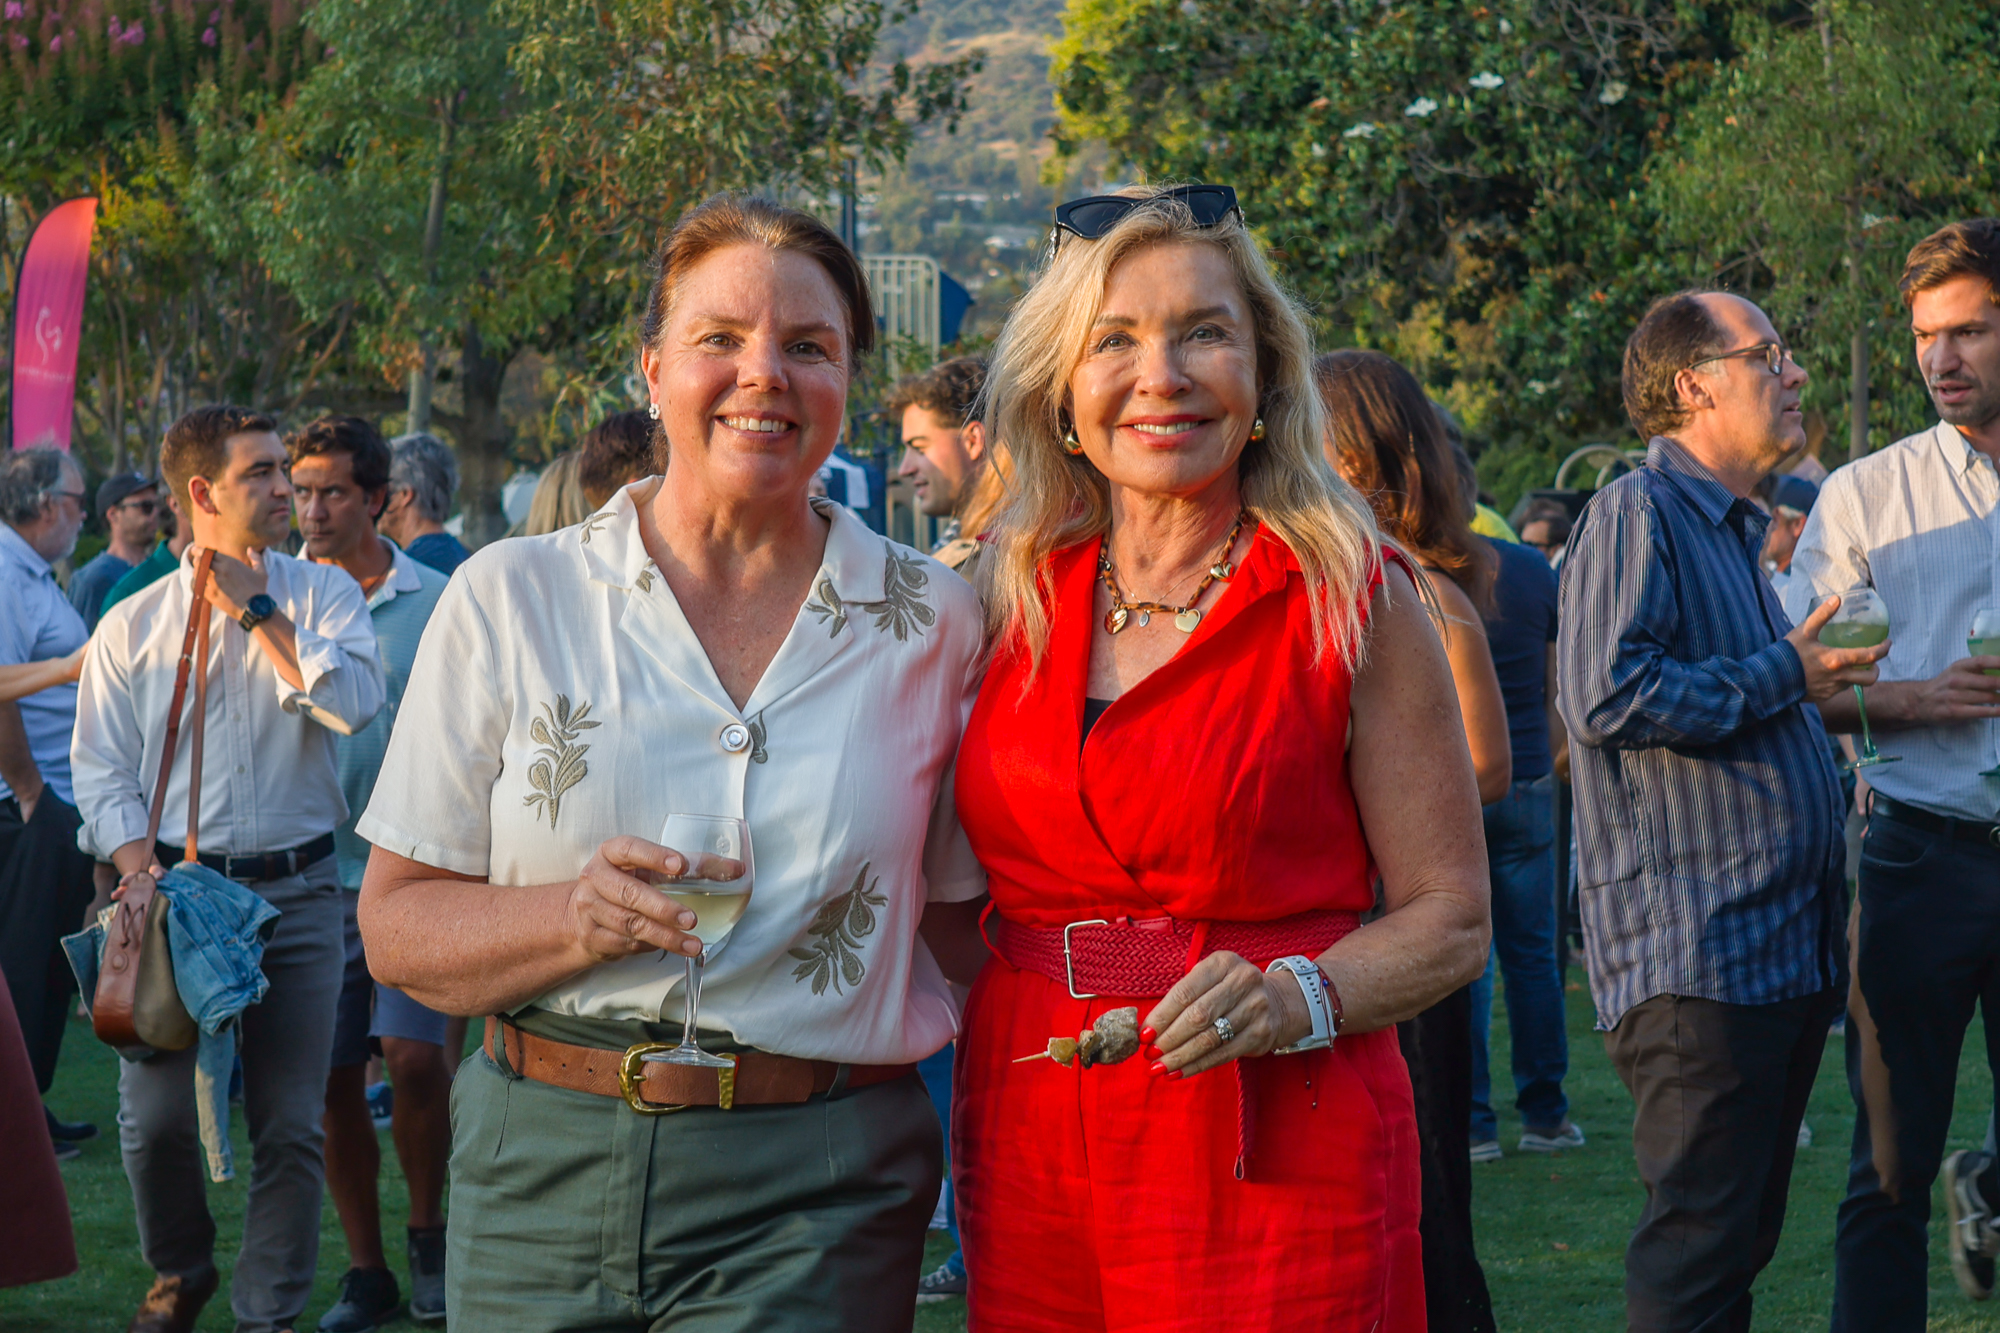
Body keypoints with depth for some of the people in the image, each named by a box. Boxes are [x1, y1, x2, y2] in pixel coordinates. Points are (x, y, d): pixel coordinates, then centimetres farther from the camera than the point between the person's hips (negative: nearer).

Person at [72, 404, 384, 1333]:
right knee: (155, 1116, -3)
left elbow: (355, 703, -13)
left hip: (296, 890, 0)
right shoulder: (132, 626, 5)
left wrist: (258, 611, -11)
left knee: (291, 1125, 1)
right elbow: (101, 769, 6)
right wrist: (138, 863, -10)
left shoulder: (323, 595, 5)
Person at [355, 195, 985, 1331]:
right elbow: (397, 926, 0)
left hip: (811, 1196, 0)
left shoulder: (932, 620, 4)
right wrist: (577, 917, -16)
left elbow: (964, 917, 11)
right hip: (542, 1175, 1)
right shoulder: (510, 599, 1)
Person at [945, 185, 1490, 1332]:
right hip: (1030, 1143, 4)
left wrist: (1296, 999, -19)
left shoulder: (1354, 602, -4)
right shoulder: (1017, 600, 7)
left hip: (1269, 1161, -4)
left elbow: (1450, 921, -3)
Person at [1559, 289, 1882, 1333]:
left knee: (1742, 1237, 13)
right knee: (1700, 1243, -10)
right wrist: (1784, 676, -14)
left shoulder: (1735, 533, 22)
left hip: (1782, 951, 10)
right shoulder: (1637, 513, -9)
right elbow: (1606, 695, -23)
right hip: (1695, 960, -10)